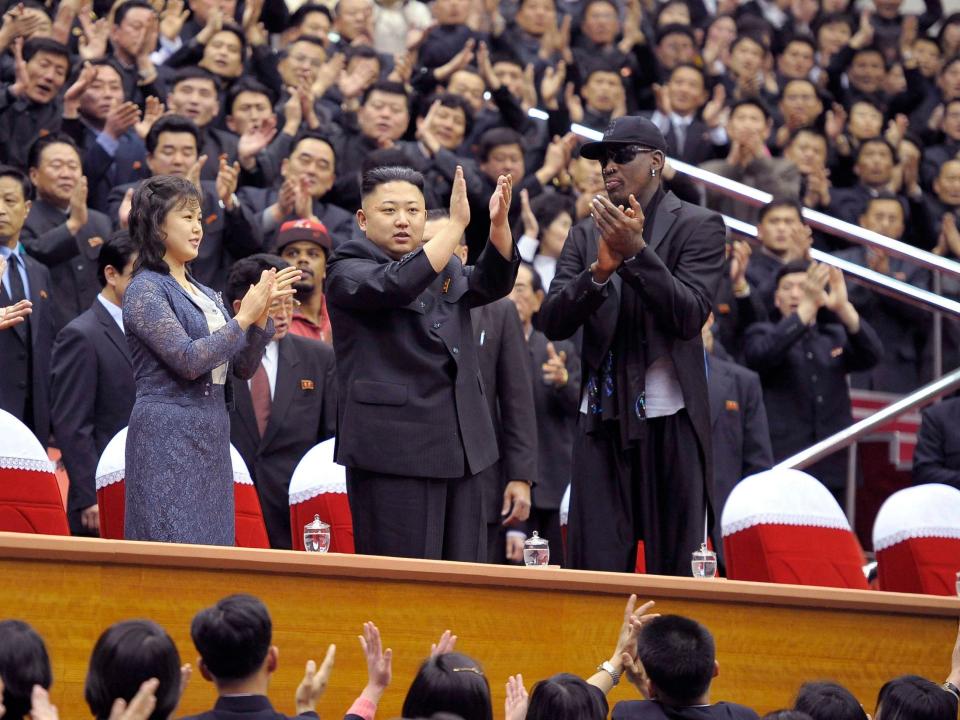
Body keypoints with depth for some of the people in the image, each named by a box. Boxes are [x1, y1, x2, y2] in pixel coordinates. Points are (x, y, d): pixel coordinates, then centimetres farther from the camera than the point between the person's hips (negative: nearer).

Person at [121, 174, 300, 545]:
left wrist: (261, 314, 1)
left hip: (211, 439, 8)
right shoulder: (145, 290, -7)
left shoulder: (204, 294, 16)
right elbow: (188, 360, -18)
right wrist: (243, 317, -13)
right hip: (168, 439, -8)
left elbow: (243, 368, 14)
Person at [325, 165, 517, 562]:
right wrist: (457, 223, -22)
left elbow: (491, 283, 0)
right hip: (393, 447, -6)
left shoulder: (447, 269, 20)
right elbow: (395, 285, -20)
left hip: (460, 447, 6)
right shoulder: (346, 271, 0)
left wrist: (499, 223, -18)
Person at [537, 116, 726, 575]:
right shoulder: (586, 235, 13)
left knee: (674, 568, -1)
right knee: (594, 567, -2)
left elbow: (690, 315, -10)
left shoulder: (698, 226, 2)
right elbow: (552, 323, 3)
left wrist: (635, 251, -18)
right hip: (603, 418, 3)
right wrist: (601, 268, -14)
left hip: (670, 420, -3)